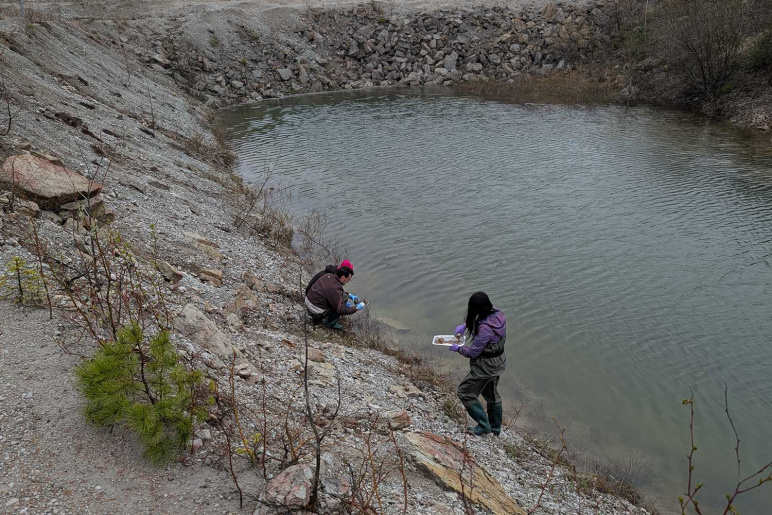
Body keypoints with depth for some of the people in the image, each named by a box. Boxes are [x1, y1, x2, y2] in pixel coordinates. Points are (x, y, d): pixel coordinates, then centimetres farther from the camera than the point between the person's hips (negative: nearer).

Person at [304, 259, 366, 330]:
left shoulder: (329, 275, -4)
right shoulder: (335, 288, -29)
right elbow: (341, 310, -25)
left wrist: (349, 295, 12)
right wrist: (356, 308, -13)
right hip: (317, 312, -8)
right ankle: (330, 322, 1)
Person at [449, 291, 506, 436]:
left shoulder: (485, 328, -34)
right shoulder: (498, 314, -9)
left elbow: (473, 352, -25)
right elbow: (476, 319, 14)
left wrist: (458, 348, -7)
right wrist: (465, 325, 3)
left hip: (486, 367, -9)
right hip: (499, 362, 9)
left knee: (464, 393, 10)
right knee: (491, 395, 26)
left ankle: (484, 425, 16)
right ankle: (495, 428, 42)